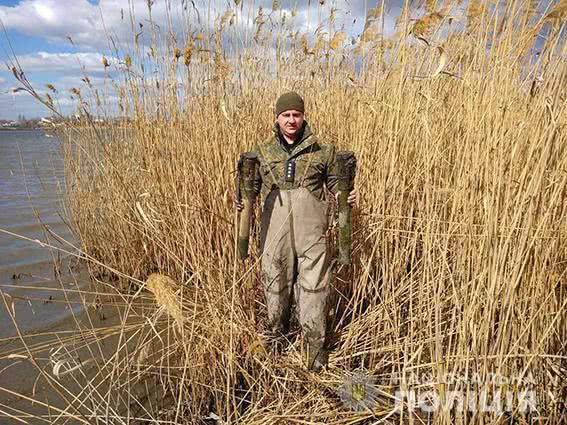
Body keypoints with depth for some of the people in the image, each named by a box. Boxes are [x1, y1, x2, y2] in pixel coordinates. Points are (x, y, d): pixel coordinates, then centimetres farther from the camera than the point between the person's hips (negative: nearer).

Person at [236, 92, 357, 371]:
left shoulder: (321, 149, 6)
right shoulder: (263, 151, 9)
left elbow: (333, 182, 12)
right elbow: (253, 184, 11)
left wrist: (346, 196, -8)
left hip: (310, 227, -1)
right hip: (275, 225, 2)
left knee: (313, 283, 1)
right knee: (275, 280, 12)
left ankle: (316, 345, 16)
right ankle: (278, 334, 34)